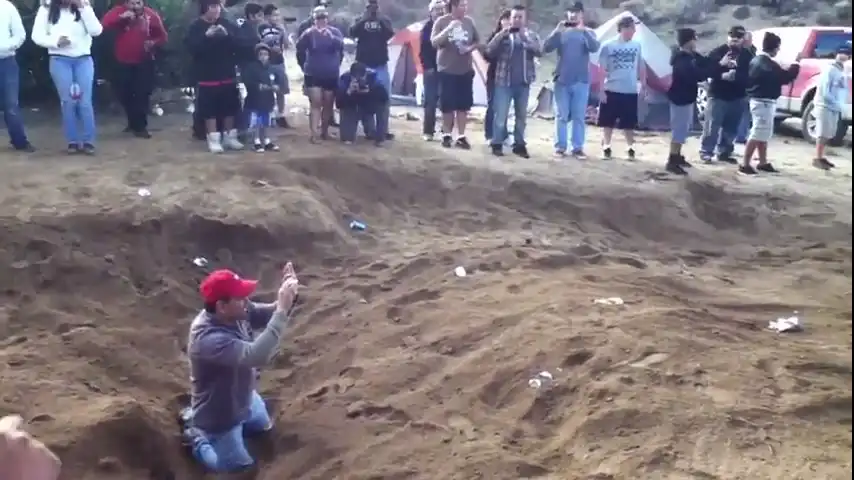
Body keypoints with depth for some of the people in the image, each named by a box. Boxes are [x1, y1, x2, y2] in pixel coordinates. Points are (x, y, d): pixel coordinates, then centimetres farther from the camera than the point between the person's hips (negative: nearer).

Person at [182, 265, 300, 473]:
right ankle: (196, 438, 27)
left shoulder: (236, 312, -17)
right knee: (239, 468, 10)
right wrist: (282, 310, -51)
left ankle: (198, 417, 37)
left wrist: (286, 299, -33)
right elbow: (257, 356, -52)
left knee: (263, 426, 33)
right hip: (220, 415, -8)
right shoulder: (209, 339, -43)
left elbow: (268, 314, -10)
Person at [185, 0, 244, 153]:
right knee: (210, 109, -2)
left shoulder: (227, 24, 4)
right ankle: (213, 139, 6)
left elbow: (238, 45, -2)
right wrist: (206, 36, -25)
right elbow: (191, 47, -14)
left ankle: (230, 137, 21)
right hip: (206, 76, -3)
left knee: (230, 107, 8)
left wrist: (227, 35, -19)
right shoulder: (195, 26, -3)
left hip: (228, 75, 3)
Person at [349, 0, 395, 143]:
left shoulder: (384, 20, 8)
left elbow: (390, 34, -11)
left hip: (381, 66, 1)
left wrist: (380, 19, -21)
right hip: (363, 66, -1)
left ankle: (382, 131, 3)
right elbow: (352, 33, -12)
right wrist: (364, 19, -20)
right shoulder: (360, 20, 7)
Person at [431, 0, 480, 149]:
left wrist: (470, 48, -9)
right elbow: (434, 42, -16)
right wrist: (449, 28, -27)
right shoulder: (441, 21, -6)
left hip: (465, 71, 3)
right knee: (447, 106, 0)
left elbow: (478, 42, 12)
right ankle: (446, 135, 13)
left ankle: (461, 136, 9)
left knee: (463, 105, 3)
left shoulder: (469, 22, 4)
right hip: (446, 70, -3)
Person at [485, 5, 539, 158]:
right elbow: (489, 50, -6)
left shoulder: (531, 35, 9)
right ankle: (497, 144, 2)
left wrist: (524, 36, -17)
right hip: (504, 81, -2)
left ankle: (519, 144, 17)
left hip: (523, 83, 2)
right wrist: (501, 34, -17)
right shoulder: (502, 34, 5)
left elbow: (539, 51, -8)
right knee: (500, 115, -5)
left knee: (521, 115, 9)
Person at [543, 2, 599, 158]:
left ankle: (578, 148, 4)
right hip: (562, 81, 0)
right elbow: (546, 49, -7)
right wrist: (557, 31, -20)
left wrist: (583, 31, -26)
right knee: (561, 116, 1)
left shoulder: (588, 32, 6)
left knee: (579, 116, 1)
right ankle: (560, 147, 5)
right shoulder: (561, 32, 5)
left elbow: (595, 48, -14)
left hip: (581, 82, 0)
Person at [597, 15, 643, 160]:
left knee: (629, 123, 8)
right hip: (611, 90, -2)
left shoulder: (637, 46, 3)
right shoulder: (608, 46, -7)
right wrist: (601, 90, -8)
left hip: (631, 91, 2)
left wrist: (643, 84, 10)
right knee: (608, 121, 6)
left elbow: (641, 67, 13)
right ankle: (606, 147, 17)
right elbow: (602, 70, -4)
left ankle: (630, 148, 20)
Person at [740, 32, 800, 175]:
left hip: (759, 100, 11)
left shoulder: (757, 60, 11)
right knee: (757, 134, -7)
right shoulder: (767, 63, -20)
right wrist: (796, 63, -8)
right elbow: (785, 77, -19)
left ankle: (763, 163, 25)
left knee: (763, 134, 17)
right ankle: (745, 165, -6)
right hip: (764, 102, -11)